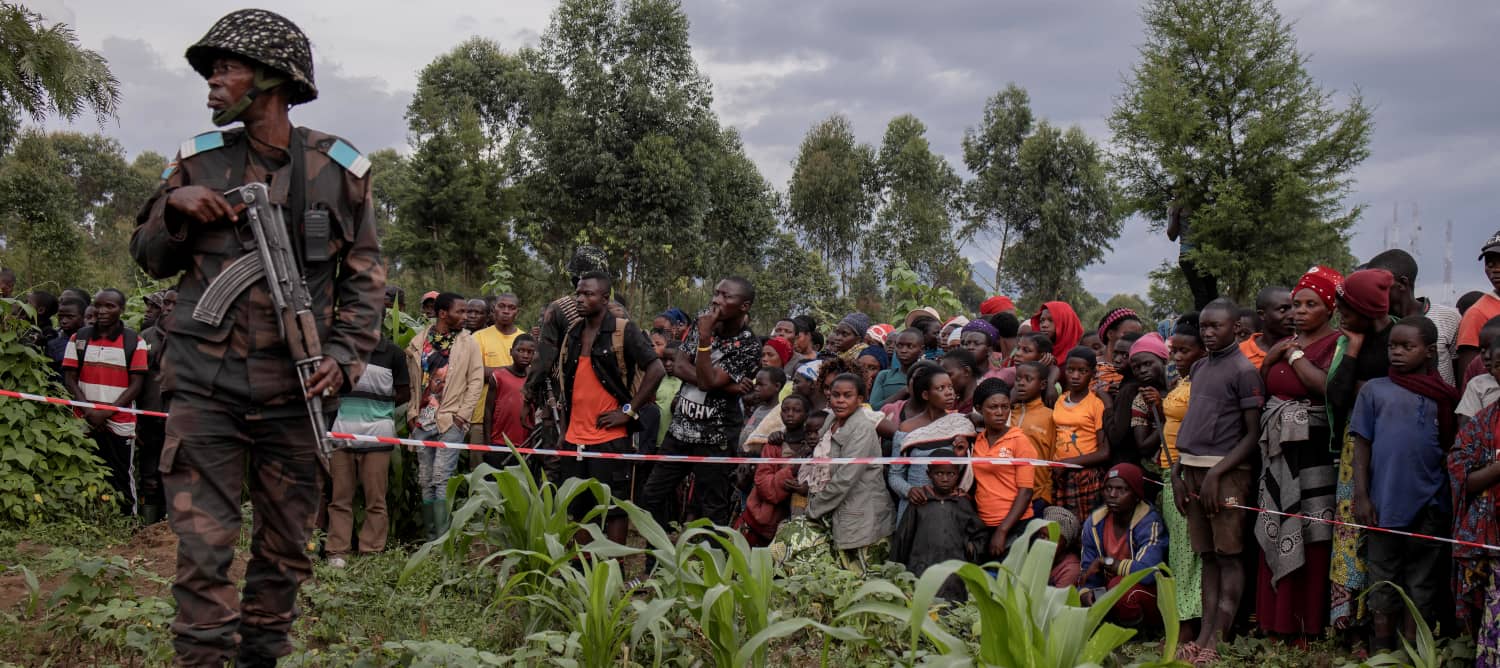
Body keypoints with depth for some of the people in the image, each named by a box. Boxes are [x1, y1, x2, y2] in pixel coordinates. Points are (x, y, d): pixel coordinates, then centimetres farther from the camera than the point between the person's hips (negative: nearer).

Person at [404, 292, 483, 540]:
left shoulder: (468, 343, 3)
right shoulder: (419, 342, 8)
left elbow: (476, 381, 1)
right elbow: (410, 380, 10)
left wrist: (462, 415, -7)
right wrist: (412, 413, 2)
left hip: (451, 421, -3)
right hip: (422, 422, 3)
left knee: (441, 478, -13)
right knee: (425, 481, 6)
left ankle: (443, 539, -14)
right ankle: (431, 539, 12)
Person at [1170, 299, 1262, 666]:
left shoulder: (1243, 370, -5)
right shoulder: (1199, 368, 17)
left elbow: (1253, 433, -9)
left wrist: (1215, 473, -16)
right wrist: (1177, 472, 12)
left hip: (1227, 470, -7)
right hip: (1193, 469, 7)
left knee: (1229, 554, -5)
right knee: (1207, 555, 7)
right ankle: (1203, 637, 8)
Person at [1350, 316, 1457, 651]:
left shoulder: (1443, 396, 6)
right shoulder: (1375, 390, 3)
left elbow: (1452, 449, 9)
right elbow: (1362, 445, 2)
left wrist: (1454, 499, 3)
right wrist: (1361, 495, -5)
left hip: (1430, 508, 1)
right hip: (1384, 502, -1)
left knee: (1422, 585, 8)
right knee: (1384, 581, 8)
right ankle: (1382, 654, 18)